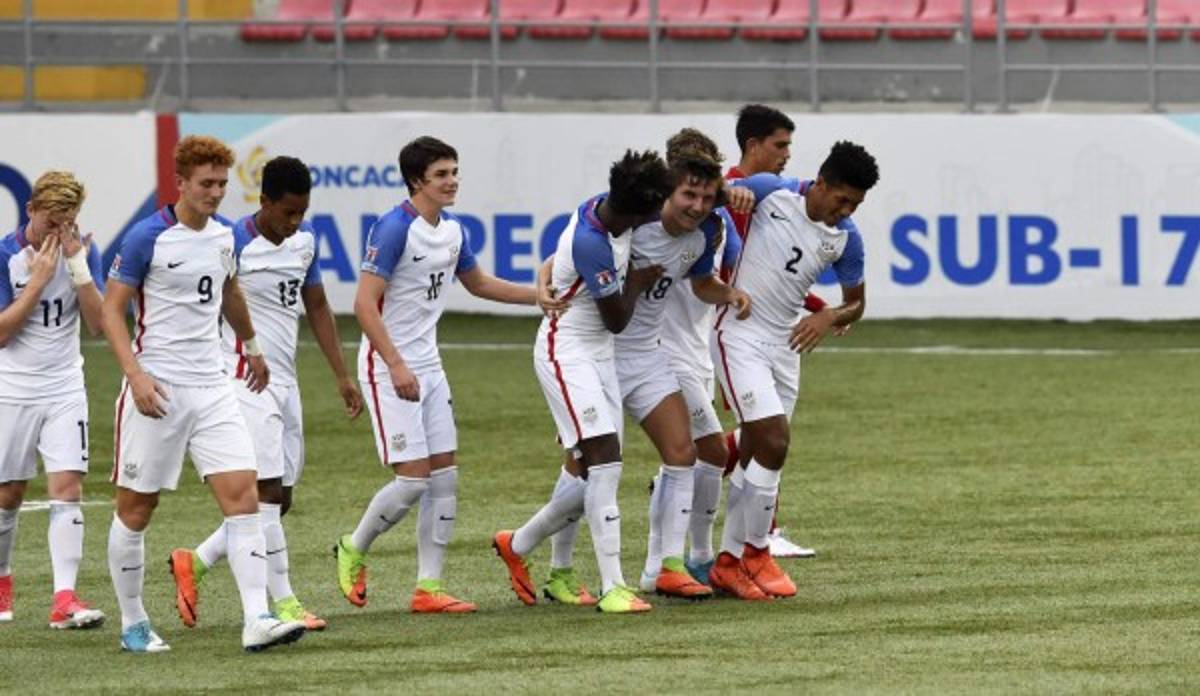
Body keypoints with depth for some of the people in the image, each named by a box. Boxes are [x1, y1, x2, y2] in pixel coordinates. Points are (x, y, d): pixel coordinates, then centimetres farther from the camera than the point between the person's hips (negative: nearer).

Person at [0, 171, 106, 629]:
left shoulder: (83, 252, -2)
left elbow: (98, 324, -8)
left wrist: (78, 267, -18)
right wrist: (39, 279, -20)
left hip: (64, 389, 1)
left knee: (67, 486, -12)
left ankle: (65, 600, -18)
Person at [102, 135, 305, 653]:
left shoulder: (224, 236, 8)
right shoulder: (148, 238, -10)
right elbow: (112, 309, -8)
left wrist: (251, 345, 41)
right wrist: (136, 375, -19)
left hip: (211, 386, 5)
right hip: (157, 390, -5)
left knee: (242, 494, -9)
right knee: (136, 508, 4)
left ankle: (257, 620, -15)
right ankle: (132, 623, 19)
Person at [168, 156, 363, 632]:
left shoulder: (305, 240, 9)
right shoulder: (234, 244, -14)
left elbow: (317, 308, 20)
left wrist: (342, 376, 17)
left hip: (285, 380, 8)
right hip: (245, 379, -8)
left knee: (280, 499, 8)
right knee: (267, 491, -11)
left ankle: (194, 564, 21)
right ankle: (282, 601, -6)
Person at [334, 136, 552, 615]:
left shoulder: (453, 230, 8)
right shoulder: (395, 228, -17)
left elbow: (478, 284, 27)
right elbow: (365, 304, -20)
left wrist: (542, 296, 22)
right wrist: (396, 366, -26)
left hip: (427, 365, 8)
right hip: (389, 366, -8)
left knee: (444, 473, 2)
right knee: (413, 478, -11)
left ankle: (428, 587, 6)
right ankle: (353, 551, 13)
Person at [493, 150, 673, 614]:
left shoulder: (608, 207, -3)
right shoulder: (590, 242, -28)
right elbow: (617, 319, -17)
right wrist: (637, 283, -1)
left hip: (598, 354, 9)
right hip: (567, 353, -9)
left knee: (590, 476, 9)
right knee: (605, 462, -16)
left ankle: (517, 545, 30)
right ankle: (612, 587, -18)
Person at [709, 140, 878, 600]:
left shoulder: (846, 238, -2)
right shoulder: (770, 192, -13)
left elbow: (856, 303, 9)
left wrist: (830, 317, -11)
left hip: (784, 345, 5)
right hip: (739, 334, -5)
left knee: (754, 456, 9)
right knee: (773, 443, -16)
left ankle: (730, 563, 20)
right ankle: (755, 555, -1)